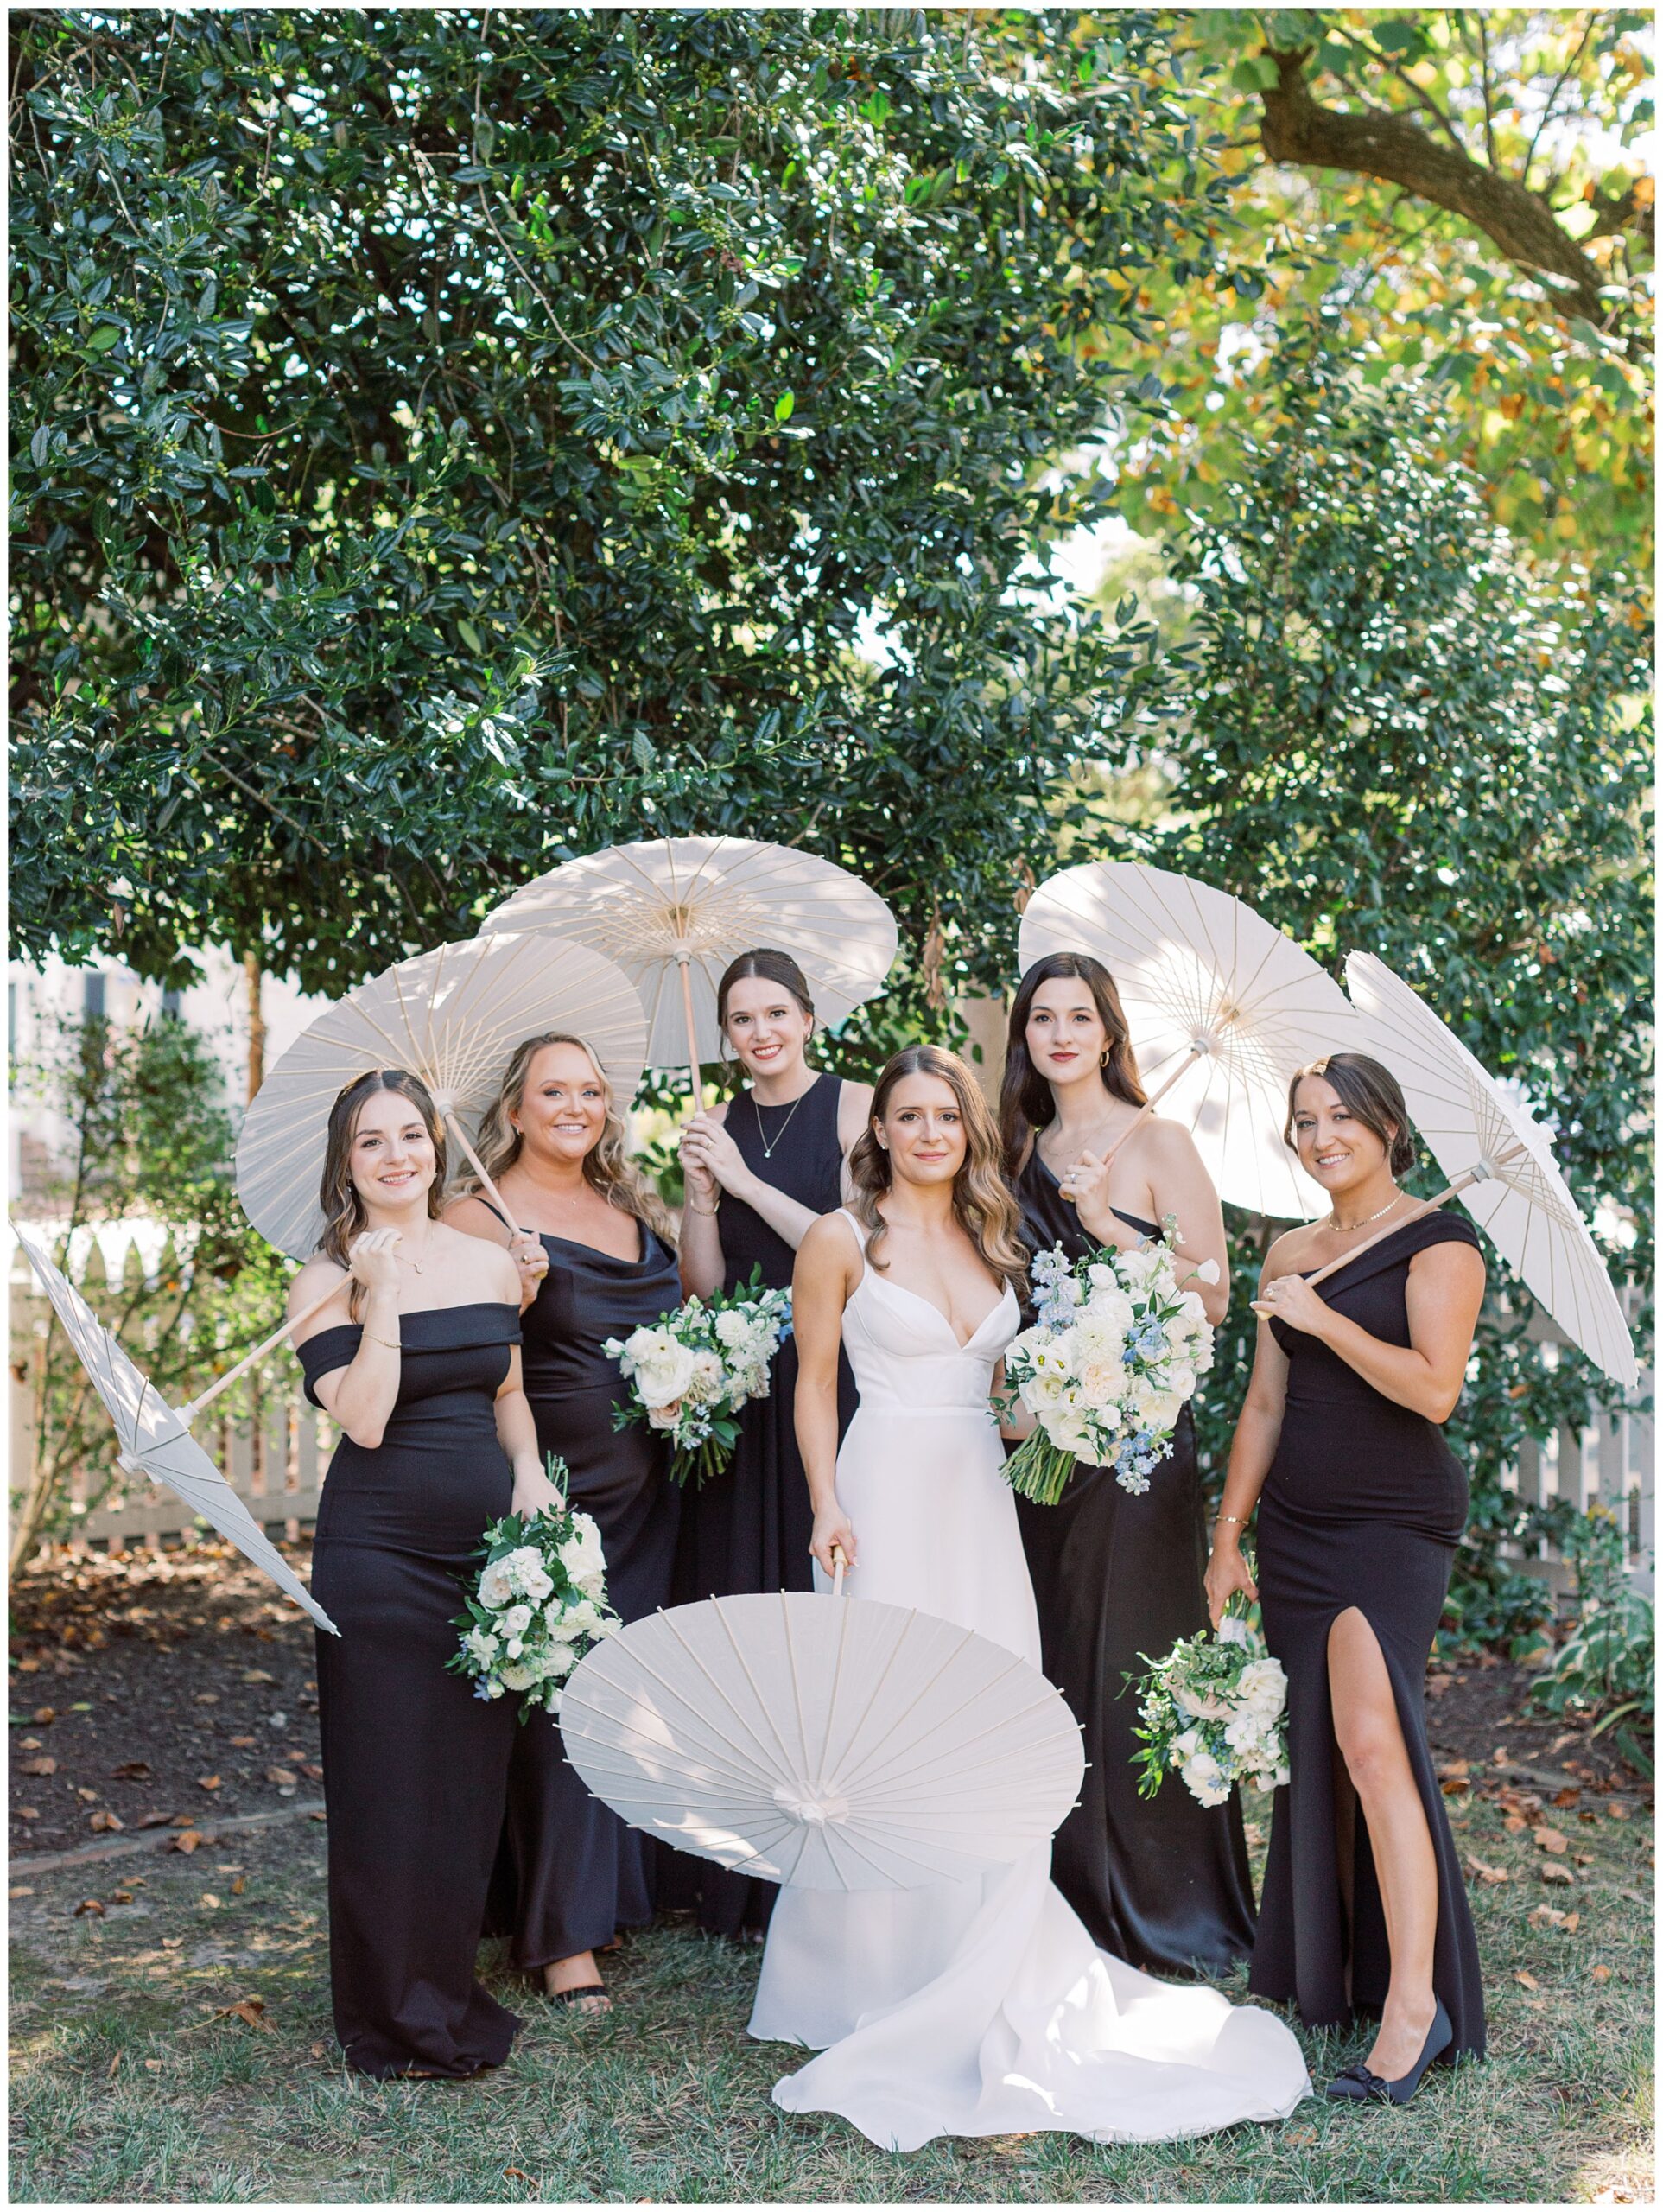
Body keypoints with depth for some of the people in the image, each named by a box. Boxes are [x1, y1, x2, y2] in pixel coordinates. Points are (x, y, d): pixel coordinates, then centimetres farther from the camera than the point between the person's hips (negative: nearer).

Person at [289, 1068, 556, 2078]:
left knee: (474, 1774, 11)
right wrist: (382, 1297, -18)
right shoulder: (327, 1281, -5)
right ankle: (396, 2016, 20)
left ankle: (452, 1994, 29)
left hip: (487, 1541, 4)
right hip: (378, 1548, -4)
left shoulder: (492, 1265, 6)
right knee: (389, 1777, 3)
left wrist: (530, 1472, 0)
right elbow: (363, 1418, -15)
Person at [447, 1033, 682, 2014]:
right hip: (549, 1486, -6)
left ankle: (614, 1888, 30)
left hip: (645, 1488, 6)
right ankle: (560, 1931, 6)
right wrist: (513, 1293, -26)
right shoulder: (480, 1216, -6)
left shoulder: (635, 1209, 13)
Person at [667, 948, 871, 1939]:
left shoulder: (856, 1107, -1)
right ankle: (744, 1875, 19)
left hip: (836, 1384, -4)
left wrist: (748, 1182, -10)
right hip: (738, 1395, 4)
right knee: (737, 1608, 5)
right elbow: (701, 1287, 8)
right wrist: (701, 1193, -7)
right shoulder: (719, 1129, 11)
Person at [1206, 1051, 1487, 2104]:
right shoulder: (1290, 1256, 14)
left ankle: (1416, 2002, -13)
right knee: (1313, 1748, 7)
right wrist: (1229, 1536, 14)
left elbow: (1434, 1388, -15)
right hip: (1297, 1525, 6)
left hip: (1396, 1523, -6)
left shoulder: (1438, 1240, -4)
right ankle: (1323, 1971, 19)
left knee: (1371, 1739, -18)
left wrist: (1323, 1318, -13)